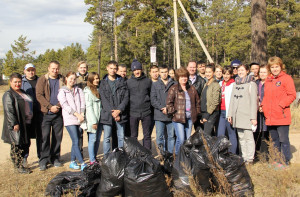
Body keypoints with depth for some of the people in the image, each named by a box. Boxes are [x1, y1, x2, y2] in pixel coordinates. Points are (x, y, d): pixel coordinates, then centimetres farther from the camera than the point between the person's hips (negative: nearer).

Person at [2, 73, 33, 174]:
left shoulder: (23, 93, 16)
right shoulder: (8, 95, -9)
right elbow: (9, 110, -17)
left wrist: (30, 120, 22)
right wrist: (14, 124, -22)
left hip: (26, 124, 8)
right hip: (17, 126, -8)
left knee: (25, 144, 13)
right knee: (16, 146, -1)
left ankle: (23, 163, 25)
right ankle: (19, 166, 7)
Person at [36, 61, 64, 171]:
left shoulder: (62, 80, 10)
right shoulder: (42, 80, 4)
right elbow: (39, 95, -4)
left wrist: (58, 106, -10)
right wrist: (50, 107, -13)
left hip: (59, 113, 2)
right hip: (46, 113, -2)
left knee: (57, 136, 6)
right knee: (45, 136, -4)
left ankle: (55, 158, 17)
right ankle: (44, 160, 5)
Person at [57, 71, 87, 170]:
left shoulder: (79, 90, 18)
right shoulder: (62, 91, 4)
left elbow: (83, 103, 8)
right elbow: (65, 105, -6)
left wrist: (82, 114, -8)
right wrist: (77, 114, -13)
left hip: (80, 119, 5)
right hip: (69, 119, -4)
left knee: (76, 141, 7)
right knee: (76, 142, -10)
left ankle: (72, 162, 17)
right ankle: (82, 164, -11)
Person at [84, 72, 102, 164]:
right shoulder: (88, 91, -6)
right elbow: (88, 106, -11)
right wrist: (93, 121, -15)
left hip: (100, 119, 7)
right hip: (92, 119, -7)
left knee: (98, 140, 9)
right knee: (92, 139, -3)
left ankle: (94, 158, 18)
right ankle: (92, 161, 2)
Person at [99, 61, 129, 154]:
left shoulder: (122, 82, 9)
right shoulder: (103, 82, 5)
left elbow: (126, 97, 2)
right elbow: (103, 99, -3)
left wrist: (119, 110, -11)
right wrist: (112, 112, -12)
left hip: (120, 114, 1)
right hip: (107, 114, -1)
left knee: (121, 137, 6)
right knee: (107, 138, 2)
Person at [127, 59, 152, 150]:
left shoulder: (148, 81, 6)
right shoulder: (128, 82, 4)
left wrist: (151, 107, 6)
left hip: (146, 112, 0)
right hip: (133, 113, 0)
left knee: (147, 135, 6)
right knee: (133, 136, 7)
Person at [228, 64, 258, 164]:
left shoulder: (251, 84, -3)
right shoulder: (235, 84, 15)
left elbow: (253, 101, -8)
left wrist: (253, 117, -13)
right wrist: (230, 114, 12)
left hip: (247, 116, -6)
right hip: (237, 115, 6)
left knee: (248, 137, -5)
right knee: (241, 138, 9)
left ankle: (250, 159, 2)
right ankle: (244, 157, 17)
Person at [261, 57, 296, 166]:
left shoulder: (286, 78, -3)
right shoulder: (268, 80, 17)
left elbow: (292, 95, -8)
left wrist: (281, 105, -15)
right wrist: (263, 105, 6)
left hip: (282, 117, -6)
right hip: (270, 117, 7)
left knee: (283, 140, -2)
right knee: (274, 140, 14)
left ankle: (285, 161, 9)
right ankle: (276, 161, 24)